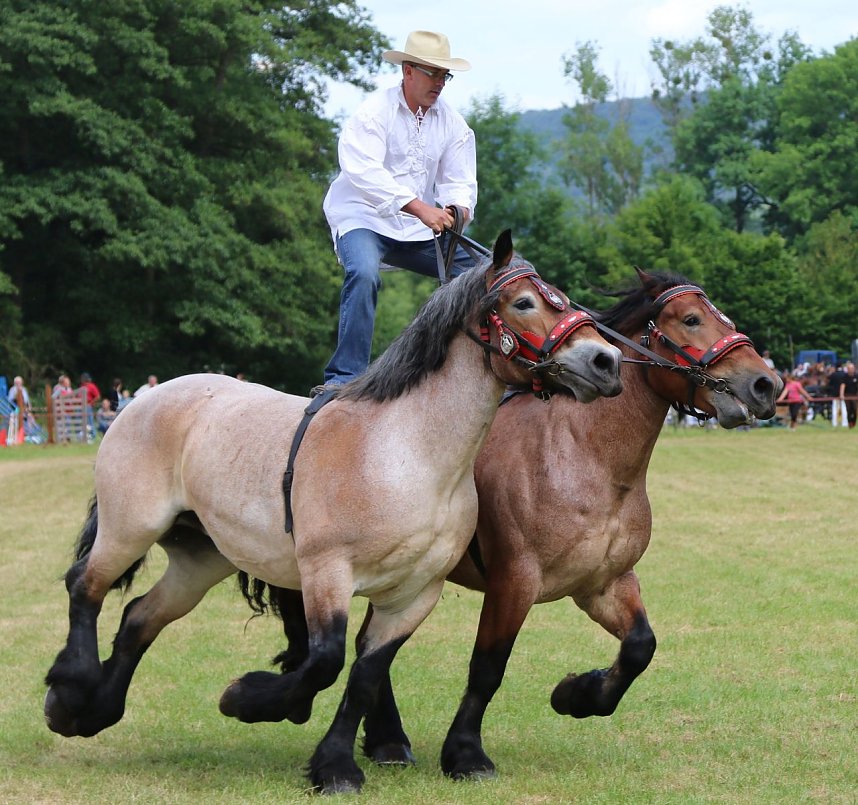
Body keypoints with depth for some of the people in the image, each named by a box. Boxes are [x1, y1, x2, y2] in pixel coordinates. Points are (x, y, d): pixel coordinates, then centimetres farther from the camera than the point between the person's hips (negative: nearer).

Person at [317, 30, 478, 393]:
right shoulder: (374, 112, -14)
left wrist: (457, 208, -25)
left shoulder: (451, 122, 5)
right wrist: (421, 208, -40)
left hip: (420, 228, 6)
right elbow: (365, 172, -29)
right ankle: (345, 376, -32)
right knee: (364, 274, -34)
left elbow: (459, 180, 2)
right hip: (364, 217, -6)